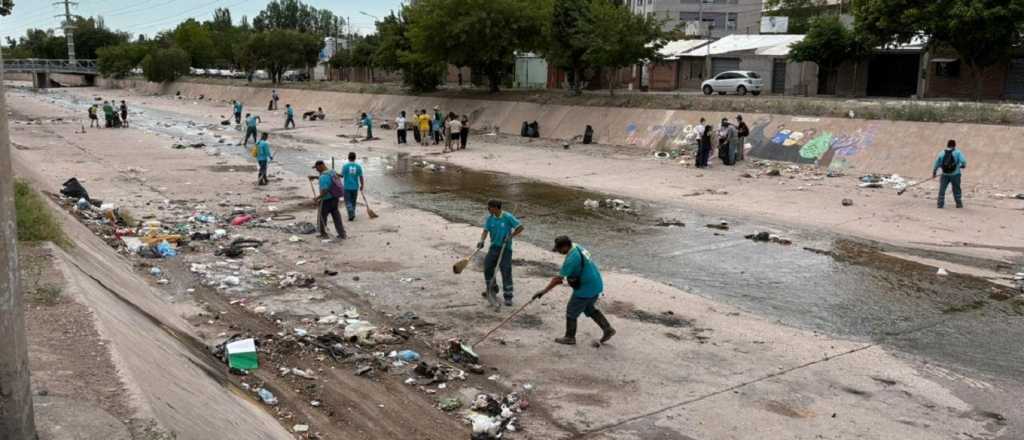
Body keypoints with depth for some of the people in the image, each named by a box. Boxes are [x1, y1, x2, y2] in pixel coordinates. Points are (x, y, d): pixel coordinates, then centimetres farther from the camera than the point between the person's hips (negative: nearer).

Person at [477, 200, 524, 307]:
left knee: (506, 271, -7)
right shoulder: (489, 219, 0)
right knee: (487, 268, 7)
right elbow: (485, 231, -7)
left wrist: (511, 236, -18)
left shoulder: (508, 217, -13)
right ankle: (492, 290, 31)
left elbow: (520, 227, -8)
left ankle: (508, 297, 0)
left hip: (505, 248, -5)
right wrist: (481, 241, -25)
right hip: (494, 247, 5)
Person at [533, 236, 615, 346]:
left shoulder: (572, 258, -26)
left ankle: (569, 338, 22)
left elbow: (558, 278, -25)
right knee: (590, 309, 27)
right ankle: (608, 329, 30)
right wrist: (561, 279, 11)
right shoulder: (577, 247, 2)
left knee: (571, 312, 8)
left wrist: (544, 291, -20)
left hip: (586, 289, -9)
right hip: (596, 285, 9)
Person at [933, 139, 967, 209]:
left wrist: (934, 173, 16)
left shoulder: (942, 153, 2)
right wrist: (963, 166, 8)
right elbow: (963, 161, -16)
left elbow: (937, 163, 5)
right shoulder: (957, 152, -5)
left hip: (945, 174, 1)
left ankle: (940, 204, 4)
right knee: (956, 189, 13)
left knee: (942, 189, 8)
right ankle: (959, 204, 20)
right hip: (955, 174, -1)